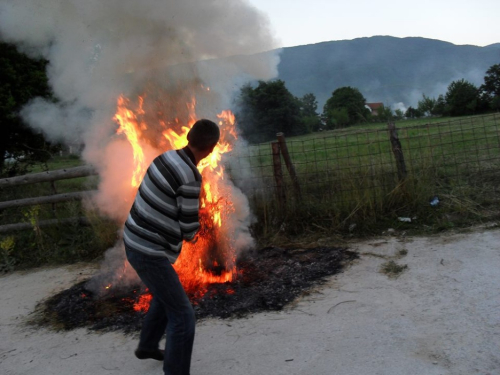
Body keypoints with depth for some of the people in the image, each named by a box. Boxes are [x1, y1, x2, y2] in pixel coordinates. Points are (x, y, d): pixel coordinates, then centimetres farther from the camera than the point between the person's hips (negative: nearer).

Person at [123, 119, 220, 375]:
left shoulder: (166, 158, 2)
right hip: (149, 252, -9)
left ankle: (147, 346, 49)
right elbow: (190, 227, -14)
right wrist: (190, 232, 9)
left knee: (166, 296, 30)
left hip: (135, 242, 9)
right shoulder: (190, 177, -24)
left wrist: (183, 231, 11)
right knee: (182, 316, -2)